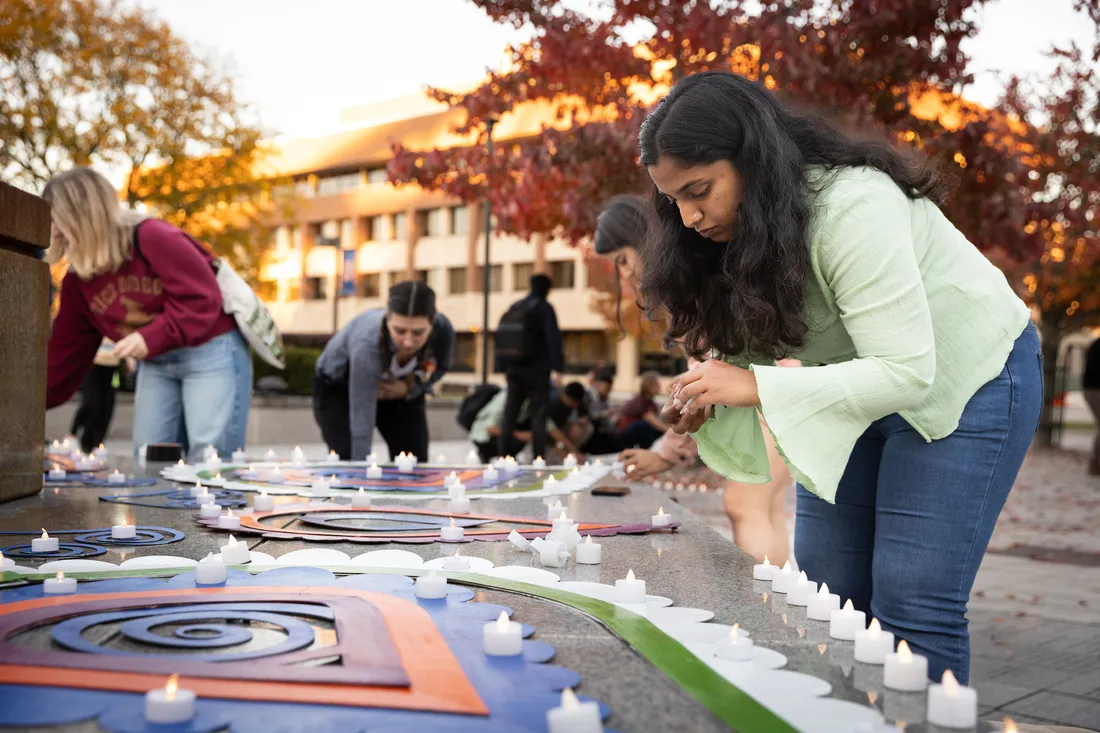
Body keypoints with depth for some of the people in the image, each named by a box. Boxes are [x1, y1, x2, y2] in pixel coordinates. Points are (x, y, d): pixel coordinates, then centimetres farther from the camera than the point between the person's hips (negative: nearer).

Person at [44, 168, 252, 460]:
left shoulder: (153, 238, -19)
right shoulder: (76, 282, 5)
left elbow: (203, 299, -21)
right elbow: (66, 351, 11)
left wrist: (151, 338, -27)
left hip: (210, 351, -7)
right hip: (155, 364, 7)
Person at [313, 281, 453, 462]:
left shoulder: (443, 330, -32)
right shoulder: (367, 344, -45)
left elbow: (440, 366, -7)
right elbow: (361, 424, -45)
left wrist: (411, 388, -26)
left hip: (397, 386, 4)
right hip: (338, 388, -4)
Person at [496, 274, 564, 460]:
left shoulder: (513, 308, 13)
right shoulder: (544, 308, -6)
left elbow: (500, 338, 14)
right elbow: (553, 339, -14)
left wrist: (503, 367, 16)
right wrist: (558, 366, -12)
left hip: (514, 368, 6)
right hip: (536, 369, -6)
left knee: (510, 413, 10)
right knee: (538, 415, -4)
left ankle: (503, 456, 11)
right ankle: (538, 458, -7)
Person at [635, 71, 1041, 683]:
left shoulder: (855, 208, -31)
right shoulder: (738, 227, -6)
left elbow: (905, 372, -33)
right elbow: (755, 347, 1)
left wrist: (756, 387, -35)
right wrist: (706, 401, -20)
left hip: (967, 379, -7)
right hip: (861, 382, 7)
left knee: (909, 607, -10)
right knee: (823, 591, 4)